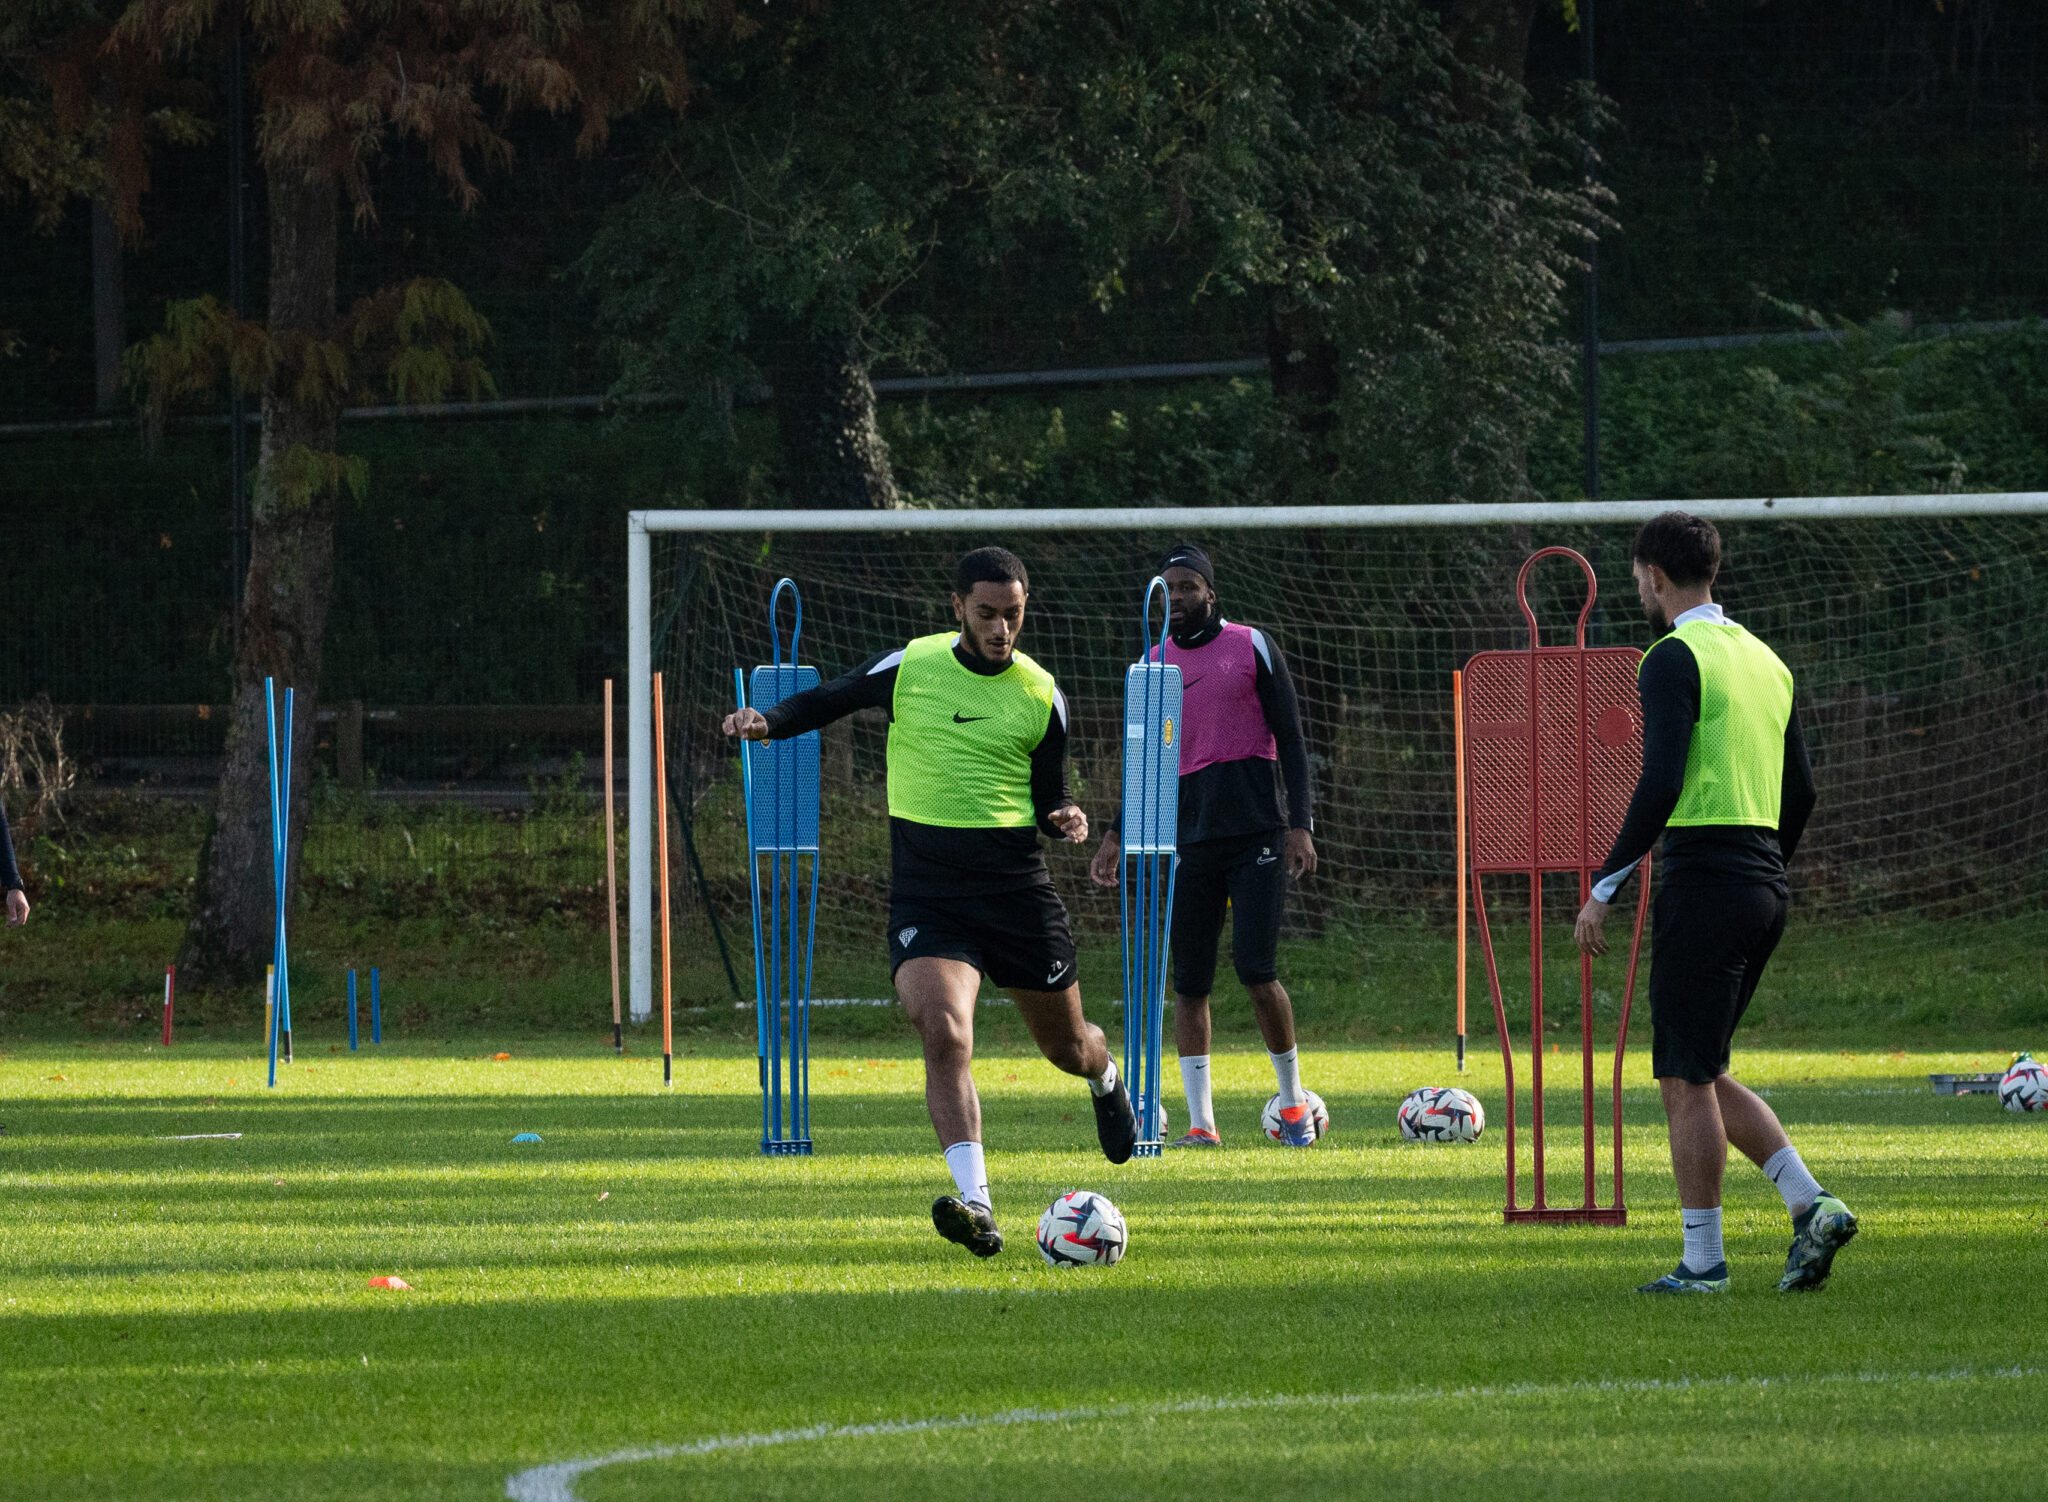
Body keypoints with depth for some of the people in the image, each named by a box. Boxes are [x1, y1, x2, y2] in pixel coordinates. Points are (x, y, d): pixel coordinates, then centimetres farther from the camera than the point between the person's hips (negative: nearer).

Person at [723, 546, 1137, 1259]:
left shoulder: (1040, 696, 3)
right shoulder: (907, 668, -1)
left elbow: (1047, 799, 12)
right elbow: (826, 700, 13)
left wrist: (1066, 820, -11)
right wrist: (769, 720, -8)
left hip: (1015, 881, 2)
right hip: (925, 889, -2)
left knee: (1066, 1045, 15)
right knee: (945, 1032, -25)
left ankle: (1106, 1078, 55)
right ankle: (974, 1205, -28)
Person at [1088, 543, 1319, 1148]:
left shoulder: (1252, 647, 2)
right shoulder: (1154, 664, 12)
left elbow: (1291, 739, 1)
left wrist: (1301, 824, -8)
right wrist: (1118, 836, 10)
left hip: (1257, 834, -4)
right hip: (1190, 841, 4)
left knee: (1256, 969, -12)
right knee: (1189, 982, 1)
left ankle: (1293, 1099, 7)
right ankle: (1200, 1122, 4)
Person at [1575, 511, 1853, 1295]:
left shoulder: (1675, 658, -10)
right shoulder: (1764, 659, 16)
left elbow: (1661, 783, -19)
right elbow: (1801, 790, 18)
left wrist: (1605, 887, -14)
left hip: (1703, 877, -8)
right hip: (1766, 889, 8)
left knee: (1687, 1078, -1)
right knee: (1704, 1075, 15)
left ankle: (1702, 1261, 0)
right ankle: (1811, 1206, 2)